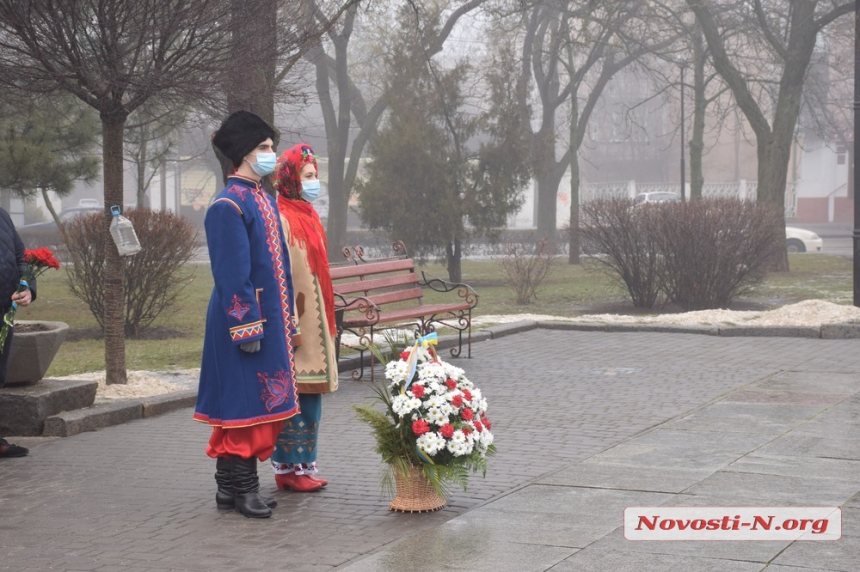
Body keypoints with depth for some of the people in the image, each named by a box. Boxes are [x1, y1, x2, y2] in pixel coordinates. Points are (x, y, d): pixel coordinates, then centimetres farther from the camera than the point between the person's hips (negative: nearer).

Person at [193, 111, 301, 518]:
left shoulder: (265, 201, 15)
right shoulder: (228, 206, -14)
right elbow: (232, 275, -17)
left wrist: (287, 320, 17)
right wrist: (247, 328, -19)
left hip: (270, 318, 9)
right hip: (244, 317, -9)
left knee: (262, 403, 11)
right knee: (244, 403, -3)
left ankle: (228, 485, 18)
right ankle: (242, 488, 4)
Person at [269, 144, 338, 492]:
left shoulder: (307, 216, 16)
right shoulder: (281, 219, -13)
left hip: (314, 319, 9)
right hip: (296, 319, -9)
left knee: (311, 394, 11)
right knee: (293, 394, -4)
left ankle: (303, 465, 18)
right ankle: (289, 468, 2)